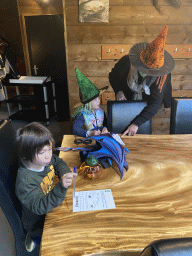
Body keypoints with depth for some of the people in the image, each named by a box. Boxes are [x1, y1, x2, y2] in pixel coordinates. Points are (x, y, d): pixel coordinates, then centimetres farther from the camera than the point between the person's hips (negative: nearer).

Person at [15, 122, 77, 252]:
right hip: (40, 225, -6)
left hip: (52, 208, 6)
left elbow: (59, 162, 6)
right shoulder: (25, 180, -34)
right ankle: (34, 237, 19)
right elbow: (40, 207, -37)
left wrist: (65, 173, -14)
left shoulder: (44, 160, -14)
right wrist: (61, 187, -50)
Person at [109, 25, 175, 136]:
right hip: (127, 100, 1)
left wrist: (136, 123, -40)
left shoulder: (163, 76, -28)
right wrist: (118, 91, -20)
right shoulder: (126, 62, -24)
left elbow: (155, 103, -31)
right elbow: (113, 76, -2)